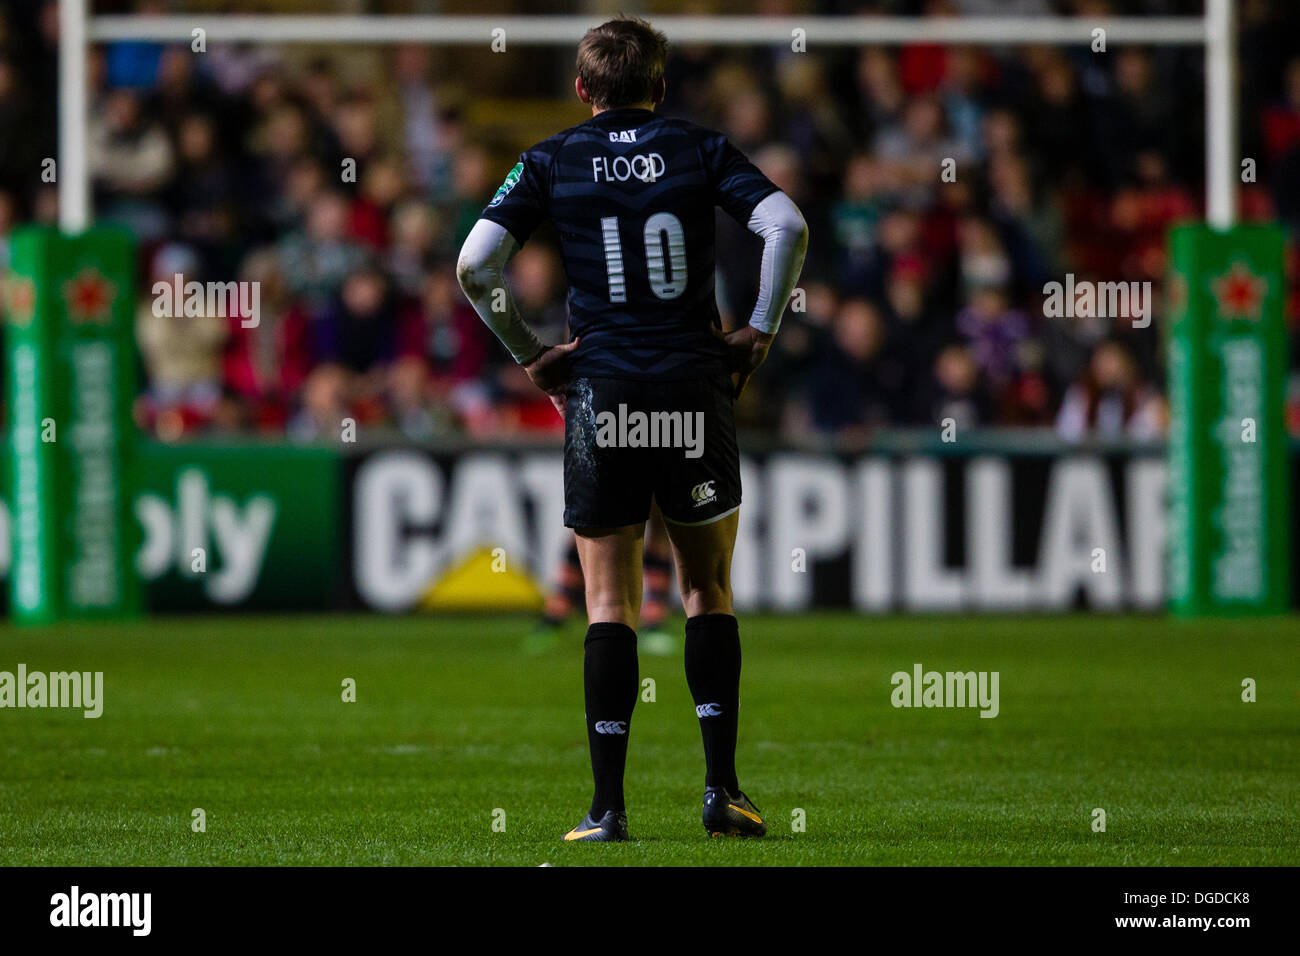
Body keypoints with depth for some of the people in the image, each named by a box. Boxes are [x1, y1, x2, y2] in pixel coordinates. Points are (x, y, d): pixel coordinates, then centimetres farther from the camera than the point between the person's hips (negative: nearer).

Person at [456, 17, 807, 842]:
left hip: (601, 394, 0)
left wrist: (528, 353, 6)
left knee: (611, 603, 4)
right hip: (697, 389, 0)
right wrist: (760, 332, 1)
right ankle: (722, 789, 4)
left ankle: (609, 806, -3)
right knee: (709, 590, 12)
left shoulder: (552, 161, 5)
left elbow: (474, 264, -4)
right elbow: (787, 228, -8)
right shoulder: (699, 149, 5)